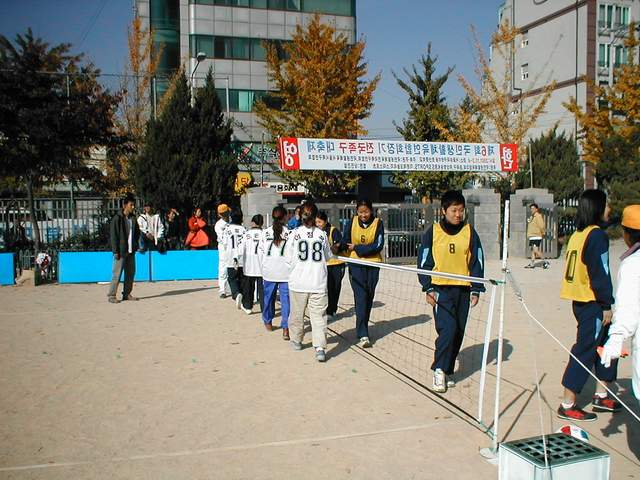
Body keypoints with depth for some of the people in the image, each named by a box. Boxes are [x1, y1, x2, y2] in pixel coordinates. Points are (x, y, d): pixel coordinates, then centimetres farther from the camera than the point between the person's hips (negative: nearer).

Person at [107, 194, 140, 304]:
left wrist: (135, 245, 10)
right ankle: (111, 295, 2)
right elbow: (113, 236, -10)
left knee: (130, 273, 9)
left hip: (131, 251, 7)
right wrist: (116, 251, -14)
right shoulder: (117, 218, -8)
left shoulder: (133, 219, 12)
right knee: (117, 274, -5)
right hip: (121, 251, -7)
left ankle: (127, 294, 19)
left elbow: (137, 232, 23)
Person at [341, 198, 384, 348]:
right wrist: (338, 247, -16)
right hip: (356, 265, -1)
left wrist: (357, 248, -15)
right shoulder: (353, 222, 0)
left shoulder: (378, 223, -5)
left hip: (373, 265, 1)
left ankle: (362, 328, 29)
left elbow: (378, 246, -13)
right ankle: (363, 335, -12)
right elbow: (345, 241, 4)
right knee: (360, 298, -10)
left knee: (369, 298, 11)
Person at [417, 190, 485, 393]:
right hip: (441, 289, -3)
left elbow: (477, 261, 8)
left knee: (458, 333, 8)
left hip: (463, 290, 3)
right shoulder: (433, 232, 0)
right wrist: (428, 288, -5)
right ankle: (439, 369, -2)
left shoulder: (469, 232, 5)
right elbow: (424, 261, 2)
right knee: (447, 329, -15)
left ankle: (448, 370, 22)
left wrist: (476, 289, 3)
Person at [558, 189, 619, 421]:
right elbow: (600, 273, -18)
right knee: (585, 350, -2)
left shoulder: (577, 234, 11)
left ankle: (601, 395, 28)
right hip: (592, 304, -9)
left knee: (606, 343, 20)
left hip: (580, 301, 9)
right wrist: (607, 305, -12)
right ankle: (567, 405, 3)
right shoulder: (597, 235, -15)